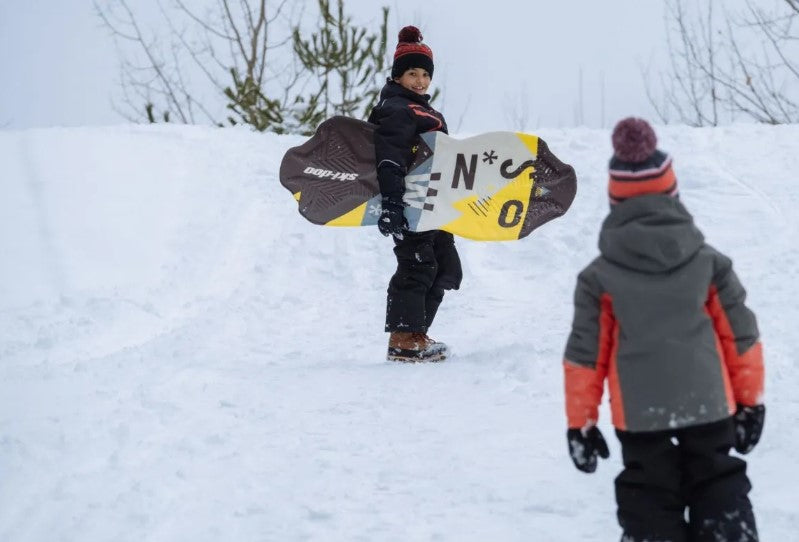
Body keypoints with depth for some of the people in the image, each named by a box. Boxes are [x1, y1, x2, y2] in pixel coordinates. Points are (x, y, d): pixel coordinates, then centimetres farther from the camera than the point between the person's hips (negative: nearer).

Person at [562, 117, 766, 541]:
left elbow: (585, 355, -2)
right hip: (709, 404, 2)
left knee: (650, 504, 10)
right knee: (720, 492, 17)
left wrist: (581, 422, 7)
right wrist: (750, 400, 15)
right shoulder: (709, 262, -1)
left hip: (639, 414, -1)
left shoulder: (599, 277, -5)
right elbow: (741, 335, 4)